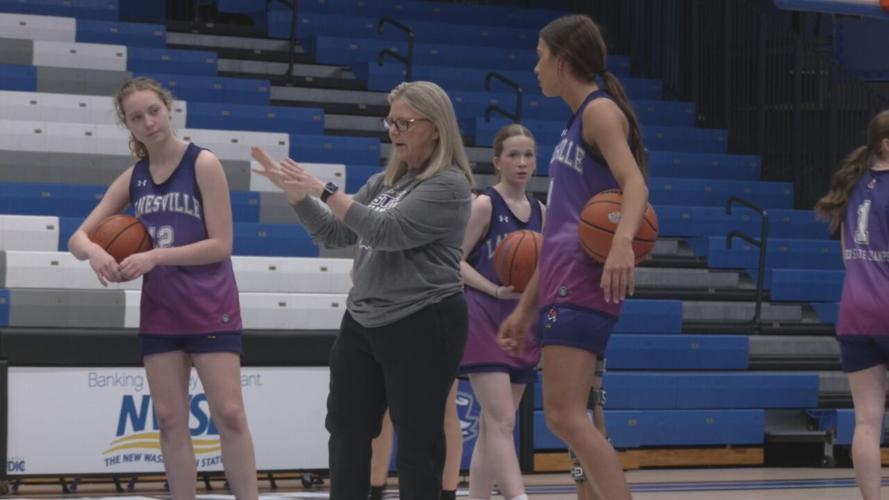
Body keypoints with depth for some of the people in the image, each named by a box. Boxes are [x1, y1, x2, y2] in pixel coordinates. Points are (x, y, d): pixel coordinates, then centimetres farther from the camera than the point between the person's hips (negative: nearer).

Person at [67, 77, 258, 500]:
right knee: (170, 420, 5)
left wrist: (156, 257, -21)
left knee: (229, 415, -7)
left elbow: (221, 244, -13)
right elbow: (78, 238, 6)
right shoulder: (133, 178, 7)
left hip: (210, 309, -5)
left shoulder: (203, 164, -8)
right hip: (159, 311, 5)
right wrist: (93, 250, -18)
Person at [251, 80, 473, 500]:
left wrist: (324, 191, -22)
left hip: (423, 326, -9)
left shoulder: (448, 185, -12)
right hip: (363, 323, 9)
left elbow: (387, 230, -23)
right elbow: (336, 234, 14)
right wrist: (295, 193, 0)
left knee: (418, 439, -2)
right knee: (347, 431, 11)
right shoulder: (385, 182, 13)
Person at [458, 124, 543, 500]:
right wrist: (495, 289, -22)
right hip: (484, 318, -7)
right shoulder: (485, 204, -5)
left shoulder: (540, 212, 13)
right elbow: (455, 261, -10)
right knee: (501, 420, -15)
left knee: (493, 425, 9)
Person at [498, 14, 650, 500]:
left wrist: (623, 242, -42)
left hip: (585, 280, -10)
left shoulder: (600, 110, -5)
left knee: (565, 416, -17)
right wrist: (526, 308, 25)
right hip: (564, 283, 10)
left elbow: (635, 183, -23)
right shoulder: (577, 123, 23)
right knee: (564, 417, 9)